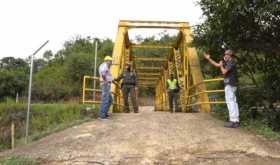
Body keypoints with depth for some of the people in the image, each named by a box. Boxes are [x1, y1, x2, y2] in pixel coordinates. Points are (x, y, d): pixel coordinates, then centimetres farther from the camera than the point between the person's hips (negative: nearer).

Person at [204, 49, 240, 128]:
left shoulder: (231, 63, -11)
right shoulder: (227, 62, 17)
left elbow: (224, 72, -18)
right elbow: (216, 64, 23)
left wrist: (221, 65, 0)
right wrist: (208, 58, 23)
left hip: (230, 85, -10)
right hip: (230, 84, 10)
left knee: (230, 102, -10)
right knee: (233, 102, 9)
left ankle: (233, 121, -10)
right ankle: (236, 120, 13)